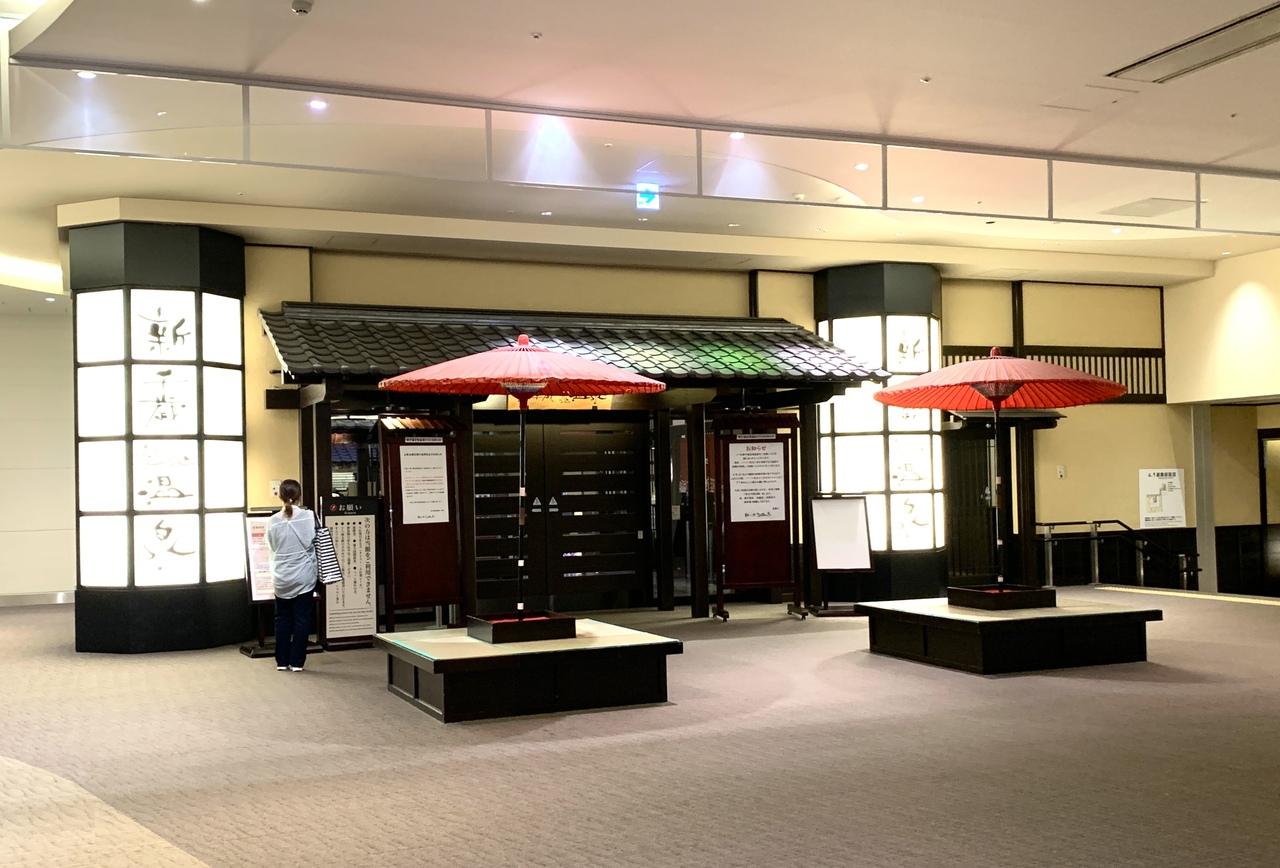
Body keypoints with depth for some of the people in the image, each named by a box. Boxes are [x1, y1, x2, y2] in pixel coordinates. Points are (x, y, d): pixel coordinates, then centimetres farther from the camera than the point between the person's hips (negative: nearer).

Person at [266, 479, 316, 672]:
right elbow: (313, 542, -3)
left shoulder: (274, 521, -5)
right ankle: (296, 661, 6)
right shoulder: (308, 516, -11)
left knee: (282, 618, 14)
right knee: (301, 619, 6)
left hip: (281, 578, 2)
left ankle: (282, 661, 17)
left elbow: (271, 548, 5)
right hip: (303, 576, -2)